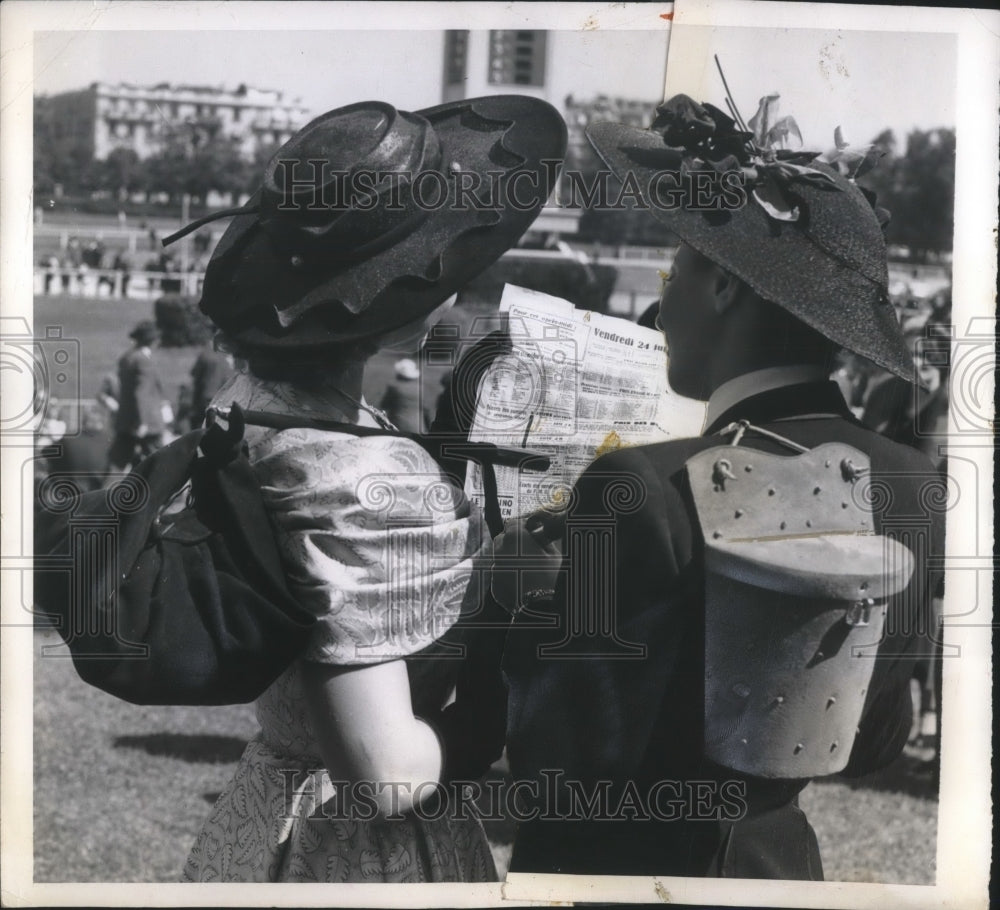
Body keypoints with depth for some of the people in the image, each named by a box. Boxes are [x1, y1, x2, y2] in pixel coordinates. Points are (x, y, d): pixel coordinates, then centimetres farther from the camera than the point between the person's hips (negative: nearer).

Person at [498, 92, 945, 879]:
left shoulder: (644, 490, -25)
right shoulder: (910, 487, -8)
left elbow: (557, 761, -21)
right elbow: (878, 743, 3)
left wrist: (532, 603, -7)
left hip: (609, 861, -4)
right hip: (774, 862, 5)